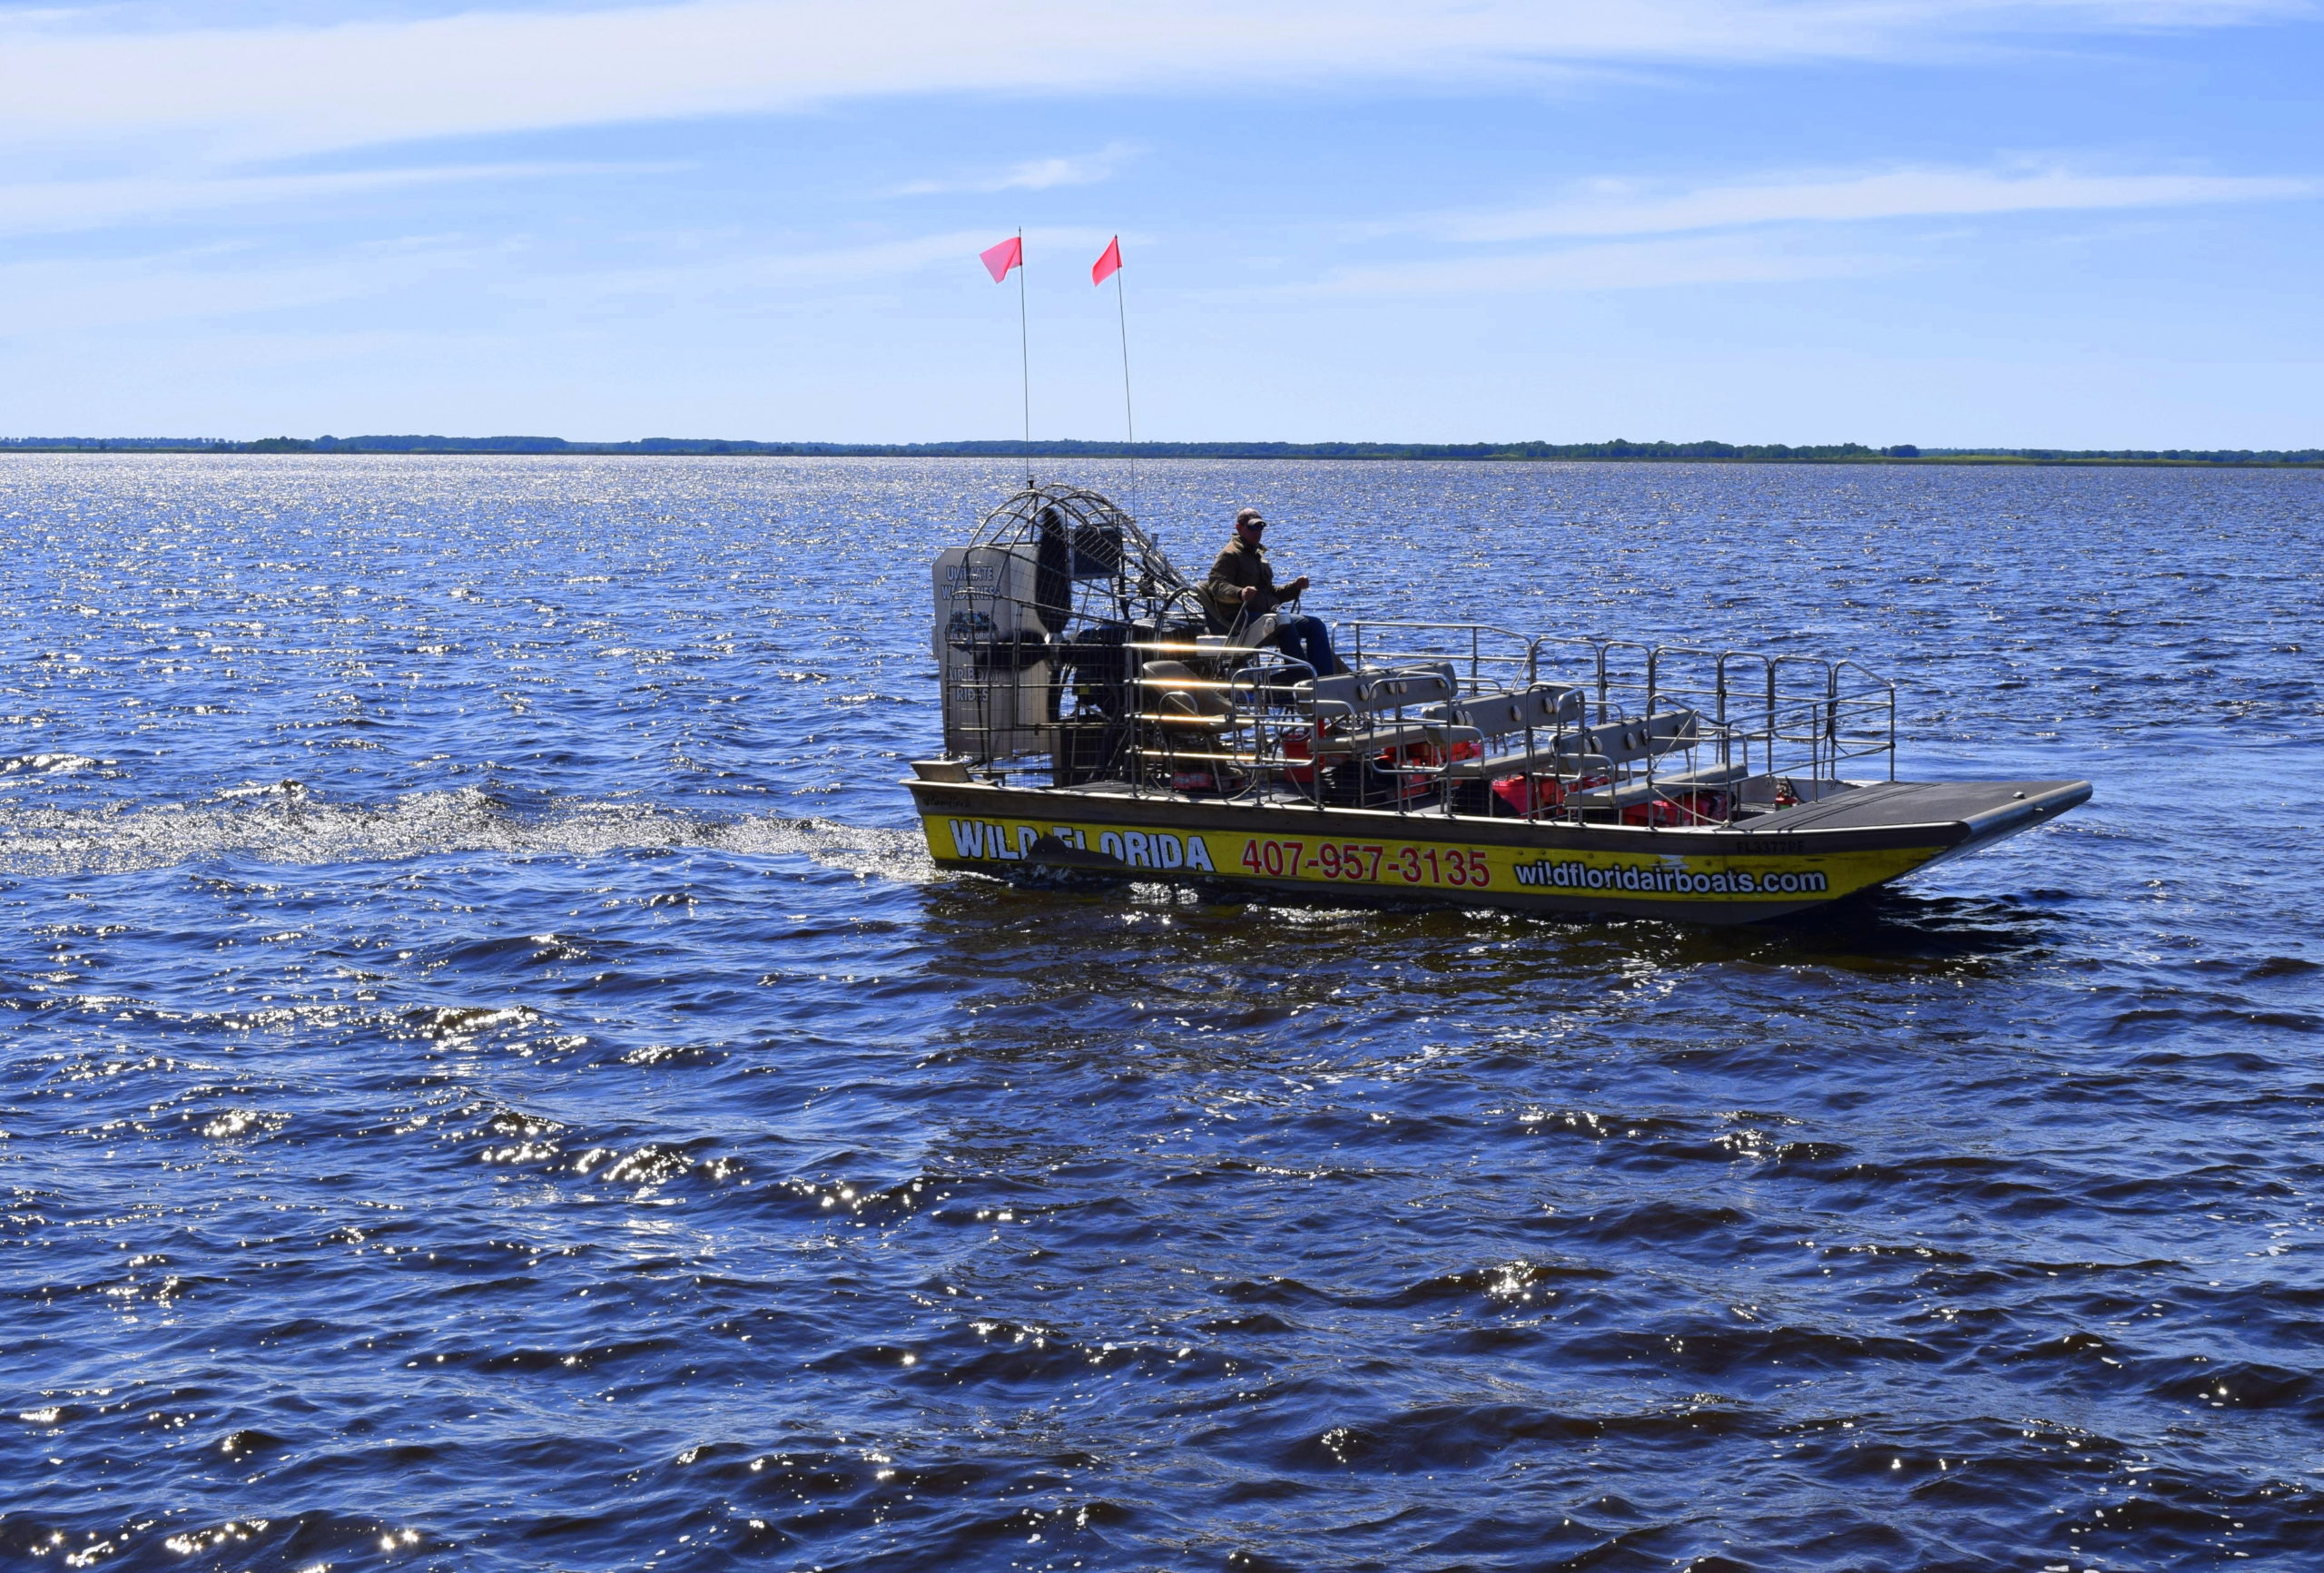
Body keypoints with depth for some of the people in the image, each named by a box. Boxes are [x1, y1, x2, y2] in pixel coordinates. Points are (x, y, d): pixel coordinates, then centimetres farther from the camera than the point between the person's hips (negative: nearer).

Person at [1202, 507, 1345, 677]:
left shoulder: (1258, 556, 28)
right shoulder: (1230, 555, -1)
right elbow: (1217, 586, -17)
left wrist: (1296, 586, 12)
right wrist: (1240, 593, -38)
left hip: (1267, 614, 9)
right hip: (1240, 617, -9)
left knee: (1316, 625, -7)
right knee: (1285, 624, -35)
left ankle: (1325, 679, -16)